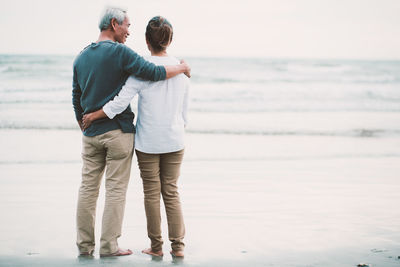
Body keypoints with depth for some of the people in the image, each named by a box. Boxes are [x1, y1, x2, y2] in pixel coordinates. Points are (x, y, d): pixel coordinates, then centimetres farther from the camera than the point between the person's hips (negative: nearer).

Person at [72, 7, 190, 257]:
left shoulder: (81, 57, 10)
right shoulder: (120, 52, -11)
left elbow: (76, 99, 14)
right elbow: (154, 73, -18)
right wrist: (182, 67, -1)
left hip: (91, 133, 6)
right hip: (118, 132, -6)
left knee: (88, 187, 10)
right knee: (116, 188, 0)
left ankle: (85, 244, 13)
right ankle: (109, 246, 3)